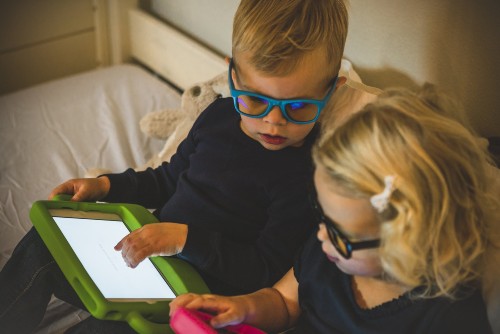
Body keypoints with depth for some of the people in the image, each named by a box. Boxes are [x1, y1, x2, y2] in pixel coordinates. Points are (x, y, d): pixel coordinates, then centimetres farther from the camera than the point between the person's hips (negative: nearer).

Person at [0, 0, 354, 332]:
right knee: (44, 242, -3)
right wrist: (104, 185, 8)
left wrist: (185, 238, -30)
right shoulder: (219, 116, 2)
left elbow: (268, 269, -23)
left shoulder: (308, 171, -21)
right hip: (149, 249, 7)